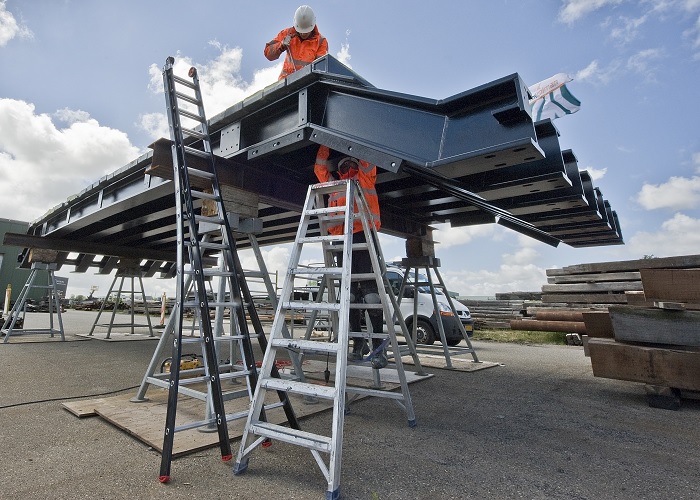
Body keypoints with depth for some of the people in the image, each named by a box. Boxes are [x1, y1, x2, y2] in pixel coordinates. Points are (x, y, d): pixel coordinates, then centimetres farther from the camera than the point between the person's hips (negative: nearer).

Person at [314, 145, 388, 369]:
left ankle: (378, 346, -11)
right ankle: (358, 340, 9)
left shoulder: (366, 178, 19)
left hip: (364, 236, -5)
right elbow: (320, 167, 37)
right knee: (349, 292, 2)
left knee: (370, 290, -13)